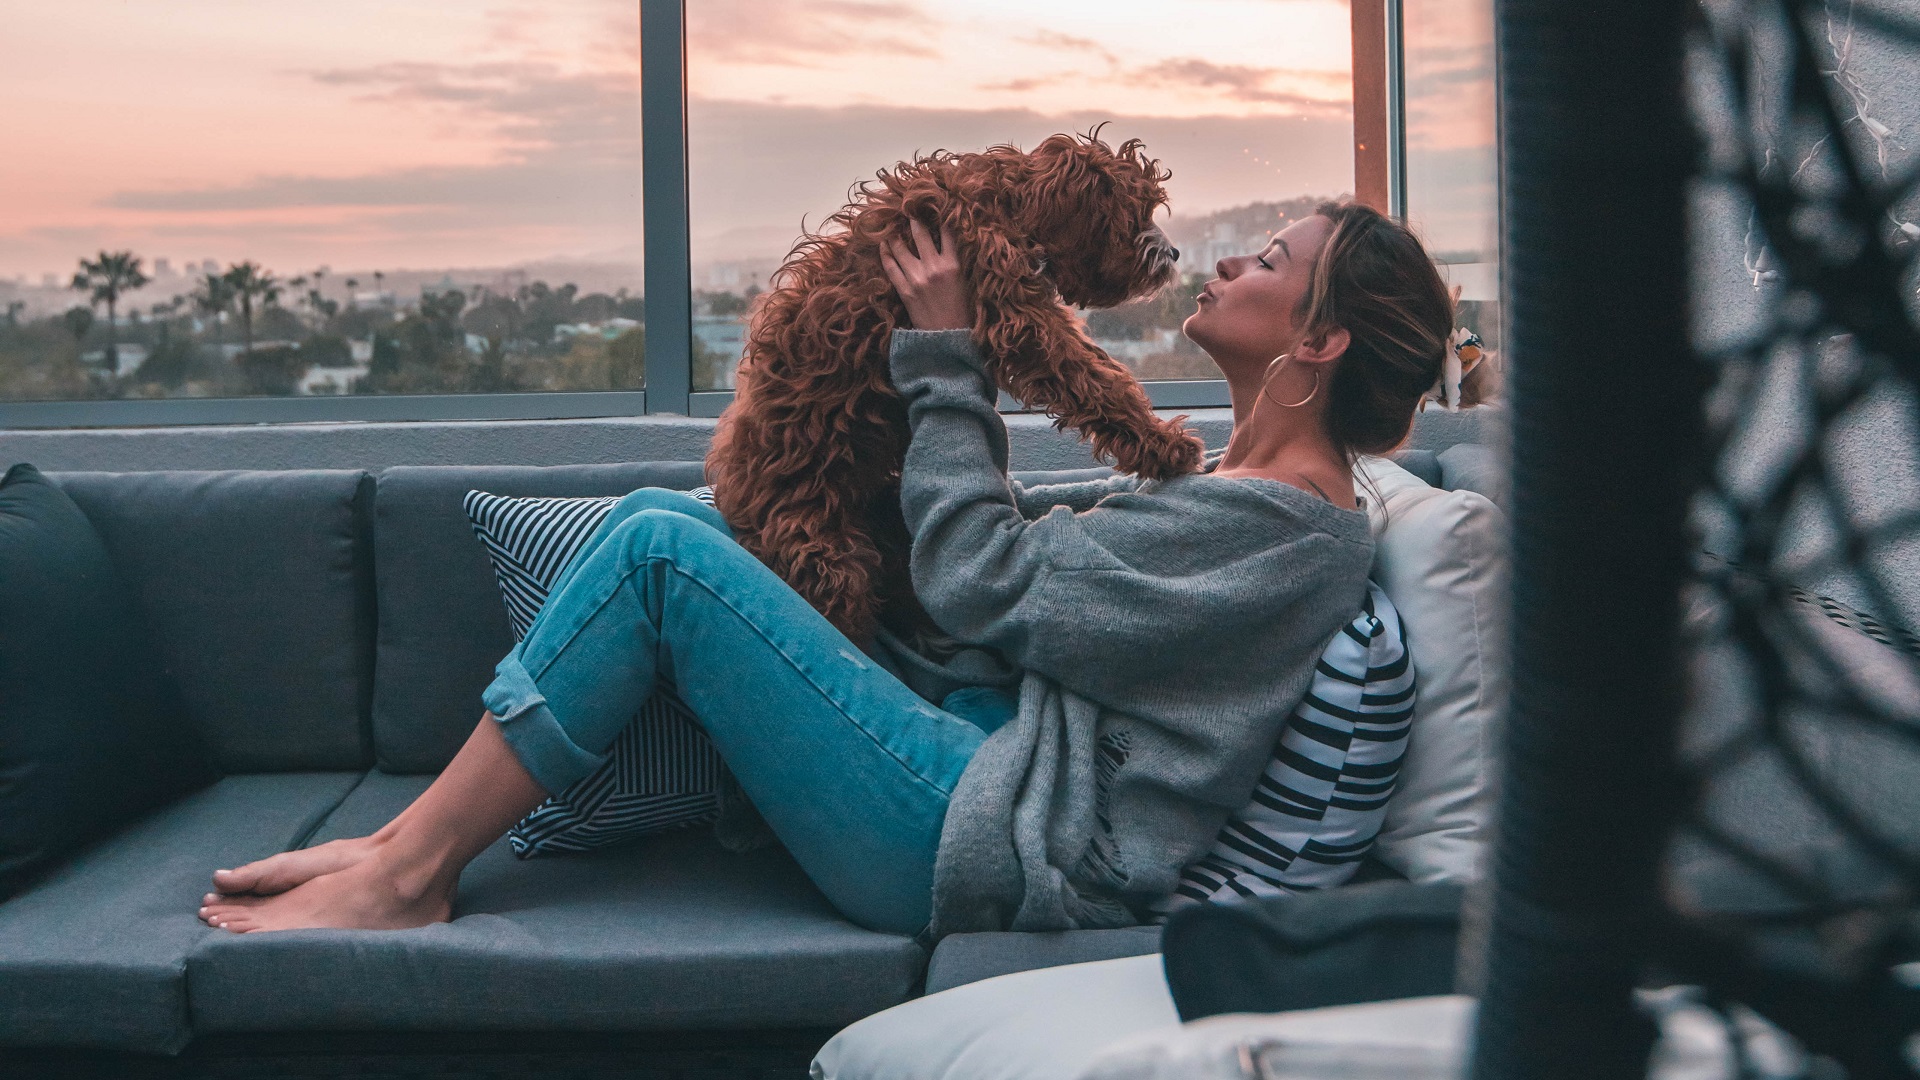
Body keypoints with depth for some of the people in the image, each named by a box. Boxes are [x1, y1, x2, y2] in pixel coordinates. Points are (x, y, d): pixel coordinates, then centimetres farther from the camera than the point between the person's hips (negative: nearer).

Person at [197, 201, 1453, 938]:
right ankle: (421, 836, 7)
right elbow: (1025, 536, 18)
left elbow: (982, 587, -15)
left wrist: (948, 359, -8)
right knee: (666, 519, 5)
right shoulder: (1234, 487, 16)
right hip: (996, 751, 10)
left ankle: (410, 871, -3)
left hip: (996, 847, -10)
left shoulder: (1285, 529, -15)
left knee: (659, 546, -15)